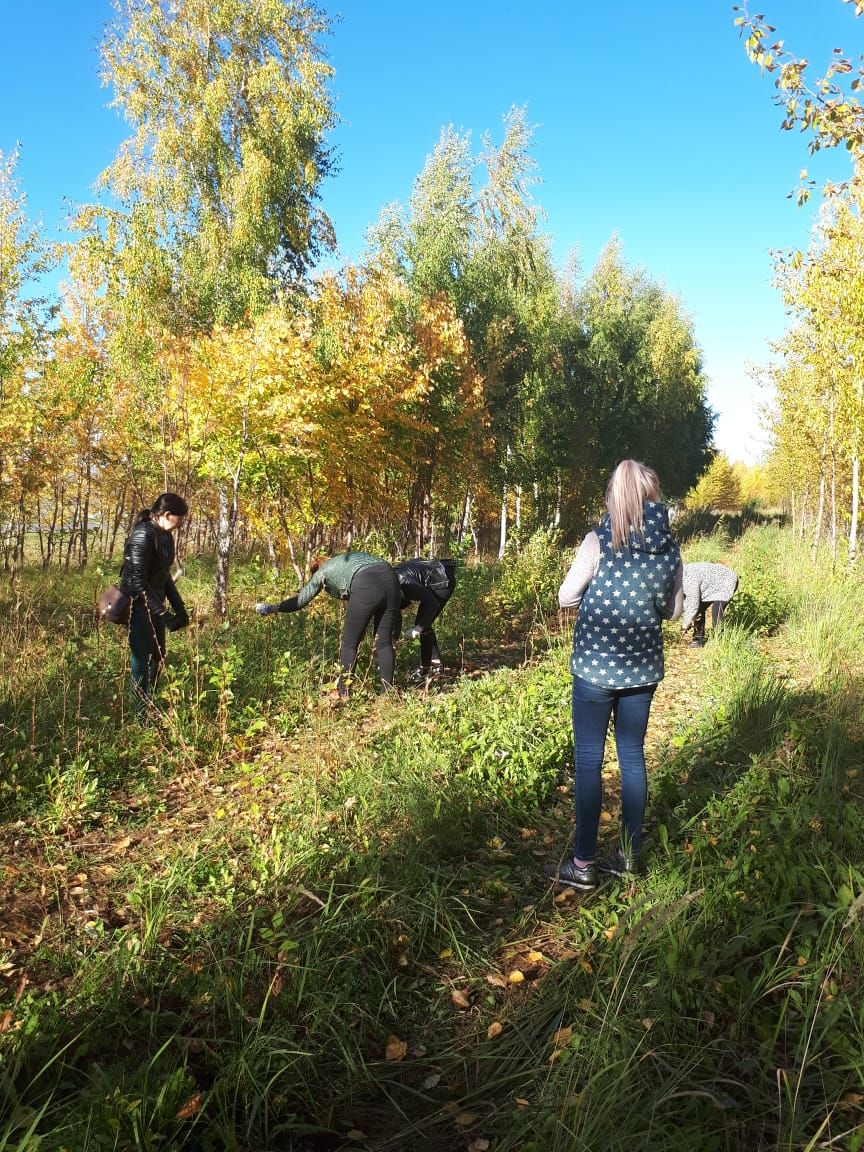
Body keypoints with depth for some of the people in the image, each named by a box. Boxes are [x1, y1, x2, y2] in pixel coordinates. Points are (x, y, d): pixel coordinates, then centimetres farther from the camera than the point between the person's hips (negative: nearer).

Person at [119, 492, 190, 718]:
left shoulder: (164, 535, 6)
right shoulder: (143, 535, -21)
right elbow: (138, 582, -23)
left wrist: (179, 608, 11)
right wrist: (163, 614, -23)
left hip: (154, 603, 9)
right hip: (138, 606, -9)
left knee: (157, 658, 15)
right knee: (142, 661, -3)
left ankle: (149, 710, 28)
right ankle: (141, 716, 7)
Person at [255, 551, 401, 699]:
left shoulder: (322, 572, 26)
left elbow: (301, 600, 24)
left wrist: (271, 608, 37)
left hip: (366, 588, -6)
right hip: (391, 579, 6)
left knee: (349, 643, 10)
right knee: (384, 642, 14)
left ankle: (342, 693, 18)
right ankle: (388, 693, 14)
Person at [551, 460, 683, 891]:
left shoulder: (599, 541, -14)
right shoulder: (669, 547, -1)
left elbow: (565, 598, -4)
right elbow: (673, 612, 9)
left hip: (595, 666, -4)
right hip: (643, 667, 4)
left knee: (588, 761, 4)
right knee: (633, 757, 15)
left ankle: (584, 863, 9)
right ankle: (628, 854, 24)